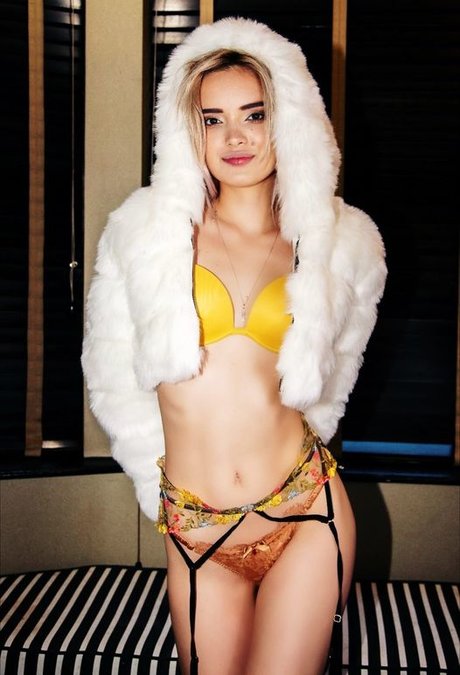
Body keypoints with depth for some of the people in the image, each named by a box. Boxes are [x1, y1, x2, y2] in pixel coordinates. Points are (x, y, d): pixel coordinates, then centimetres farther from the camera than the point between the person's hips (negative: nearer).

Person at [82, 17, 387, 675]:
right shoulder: (146, 229, -1)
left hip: (306, 515, 0)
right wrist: (163, 477, 10)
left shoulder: (341, 244, 2)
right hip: (195, 530, 0)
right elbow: (112, 368, 7)